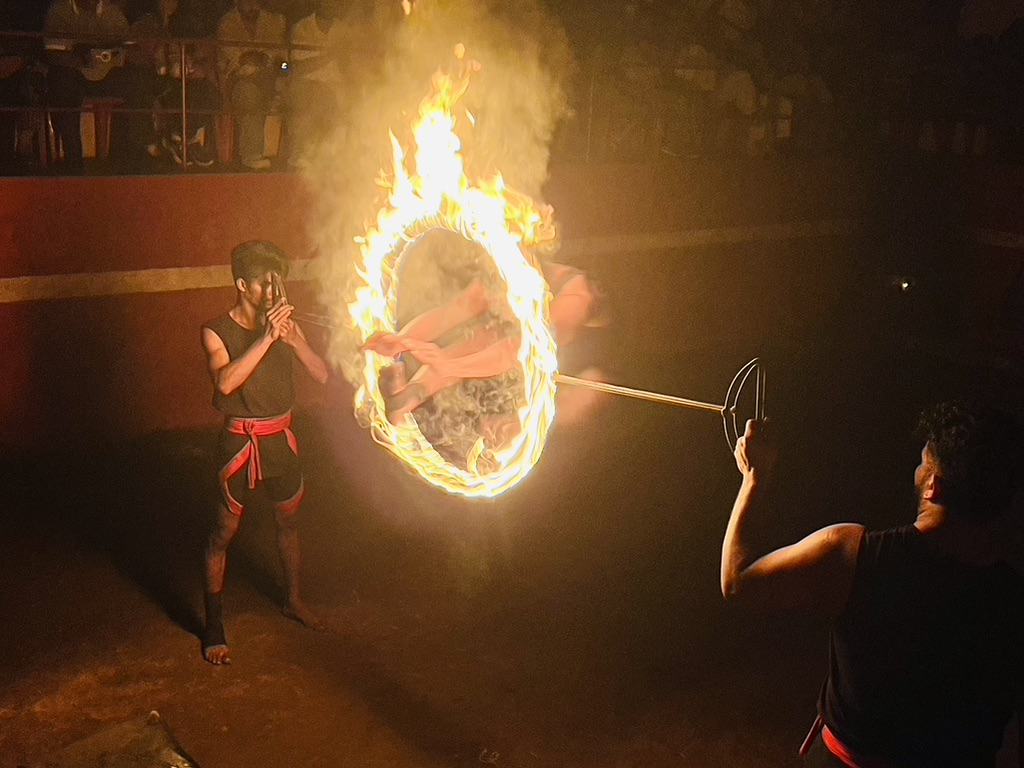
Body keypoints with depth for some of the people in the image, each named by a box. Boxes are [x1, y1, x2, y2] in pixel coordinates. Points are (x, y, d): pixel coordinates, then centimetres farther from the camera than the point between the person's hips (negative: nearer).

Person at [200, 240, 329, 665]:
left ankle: (293, 600, 41)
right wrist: (268, 336, -32)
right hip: (241, 440, -5)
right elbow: (225, 381, -30)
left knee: (288, 521, 20)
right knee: (225, 531, 5)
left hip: (281, 438, 5)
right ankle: (213, 624, 18)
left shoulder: (286, 325, 0)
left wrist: (293, 337, -21)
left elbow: (322, 374, -6)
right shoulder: (217, 331, -12)